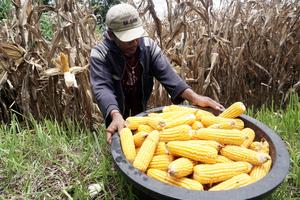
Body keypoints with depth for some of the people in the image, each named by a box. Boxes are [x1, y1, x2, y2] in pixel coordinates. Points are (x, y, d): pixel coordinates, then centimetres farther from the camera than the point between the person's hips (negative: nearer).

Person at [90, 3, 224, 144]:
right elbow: (102, 88, -38)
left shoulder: (148, 46, -16)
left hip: (141, 112, 3)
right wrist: (116, 115, -59)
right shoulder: (99, 54, -26)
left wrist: (193, 96, -43)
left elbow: (165, 73, -26)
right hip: (118, 115, -3)